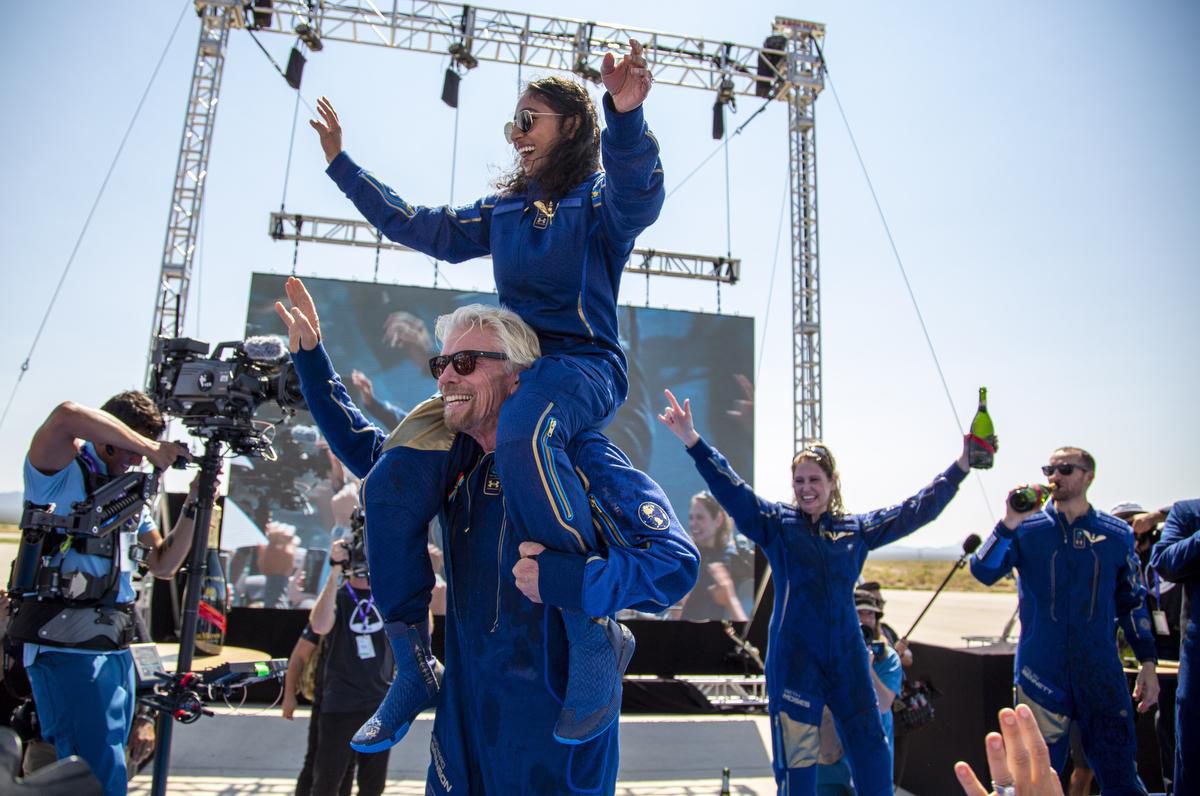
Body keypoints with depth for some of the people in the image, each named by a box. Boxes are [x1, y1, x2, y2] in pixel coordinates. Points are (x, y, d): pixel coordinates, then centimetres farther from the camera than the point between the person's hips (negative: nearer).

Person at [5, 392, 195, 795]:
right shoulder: (62, 472, -6)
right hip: (67, 650, -8)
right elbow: (66, 416, -29)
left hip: (117, 652, 8)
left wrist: (194, 505, 4)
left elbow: (163, 564, 15)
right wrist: (155, 449, -22)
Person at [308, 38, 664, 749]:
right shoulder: (504, 210, 22)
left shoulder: (598, 201, 3)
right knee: (397, 481, -11)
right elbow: (417, 226, 29)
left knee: (522, 438, -42)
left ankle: (599, 640, -28)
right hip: (503, 366, 7)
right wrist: (341, 163, 32)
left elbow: (638, 191, -21)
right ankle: (415, 672, 4)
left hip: (584, 365, -6)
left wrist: (627, 116, -41)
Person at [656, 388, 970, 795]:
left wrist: (959, 467, 12)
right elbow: (732, 489, -10)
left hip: (847, 656, 3)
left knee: (872, 754, 10)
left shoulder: (857, 528, 9)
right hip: (794, 659, -3)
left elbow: (916, 510, 14)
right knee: (796, 761, 2)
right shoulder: (776, 523, 1)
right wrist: (693, 442, -21)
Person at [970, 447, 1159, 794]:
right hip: (1042, 673, -1)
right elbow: (983, 572, -14)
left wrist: (1147, 663, 8)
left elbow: (1132, 602, 11)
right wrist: (1009, 524, -23)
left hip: (1101, 673, 1)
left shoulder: (1117, 534, 5)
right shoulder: (1027, 529, -1)